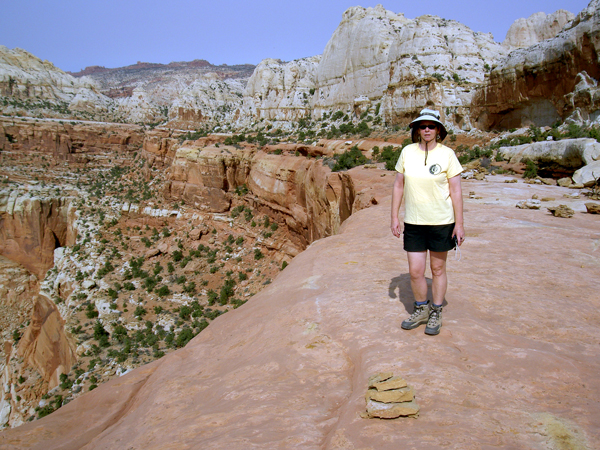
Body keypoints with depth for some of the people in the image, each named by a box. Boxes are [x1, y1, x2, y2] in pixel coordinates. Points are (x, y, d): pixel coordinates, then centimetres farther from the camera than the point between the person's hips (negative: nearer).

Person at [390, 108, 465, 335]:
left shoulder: (447, 154, -6)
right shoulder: (407, 152, 0)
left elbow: (456, 191, -4)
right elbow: (398, 186, 6)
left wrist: (459, 223, -6)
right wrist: (394, 217, 3)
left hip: (441, 222, -2)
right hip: (413, 222, 2)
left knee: (438, 269, 11)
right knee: (415, 272, 2)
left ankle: (436, 314, 29)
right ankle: (421, 310, 28)